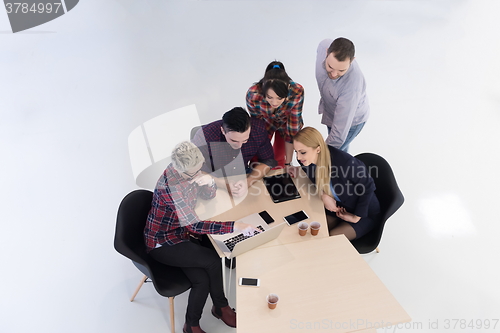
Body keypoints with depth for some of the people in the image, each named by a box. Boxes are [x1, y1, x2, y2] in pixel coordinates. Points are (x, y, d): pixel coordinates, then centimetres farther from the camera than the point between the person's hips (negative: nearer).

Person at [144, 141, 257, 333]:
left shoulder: (189, 170, -8)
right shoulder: (170, 186, -31)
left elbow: (209, 195, 5)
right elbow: (194, 225, -34)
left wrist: (208, 181, -18)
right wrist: (234, 226, -38)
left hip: (181, 232, 7)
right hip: (162, 243, -7)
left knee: (202, 280, -11)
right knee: (214, 260, -20)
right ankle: (221, 307, 7)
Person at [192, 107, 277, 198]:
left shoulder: (258, 128, -21)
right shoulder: (205, 135, -30)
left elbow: (268, 161, -10)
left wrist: (247, 182, -27)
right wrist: (226, 185, -36)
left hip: (245, 176, 3)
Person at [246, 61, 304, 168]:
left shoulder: (297, 92, -41)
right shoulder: (253, 94, -40)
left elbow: (292, 130, -30)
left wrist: (288, 163, -23)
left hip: (286, 122, 0)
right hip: (265, 121, 0)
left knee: (279, 160, 3)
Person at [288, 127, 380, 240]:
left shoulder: (345, 162, -35)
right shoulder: (309, 161, -16)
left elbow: (368, 186, -19)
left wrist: (356, 217, -12)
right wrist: (324, 195, -13)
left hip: (364, 213, -5)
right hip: (337, 207, 6)